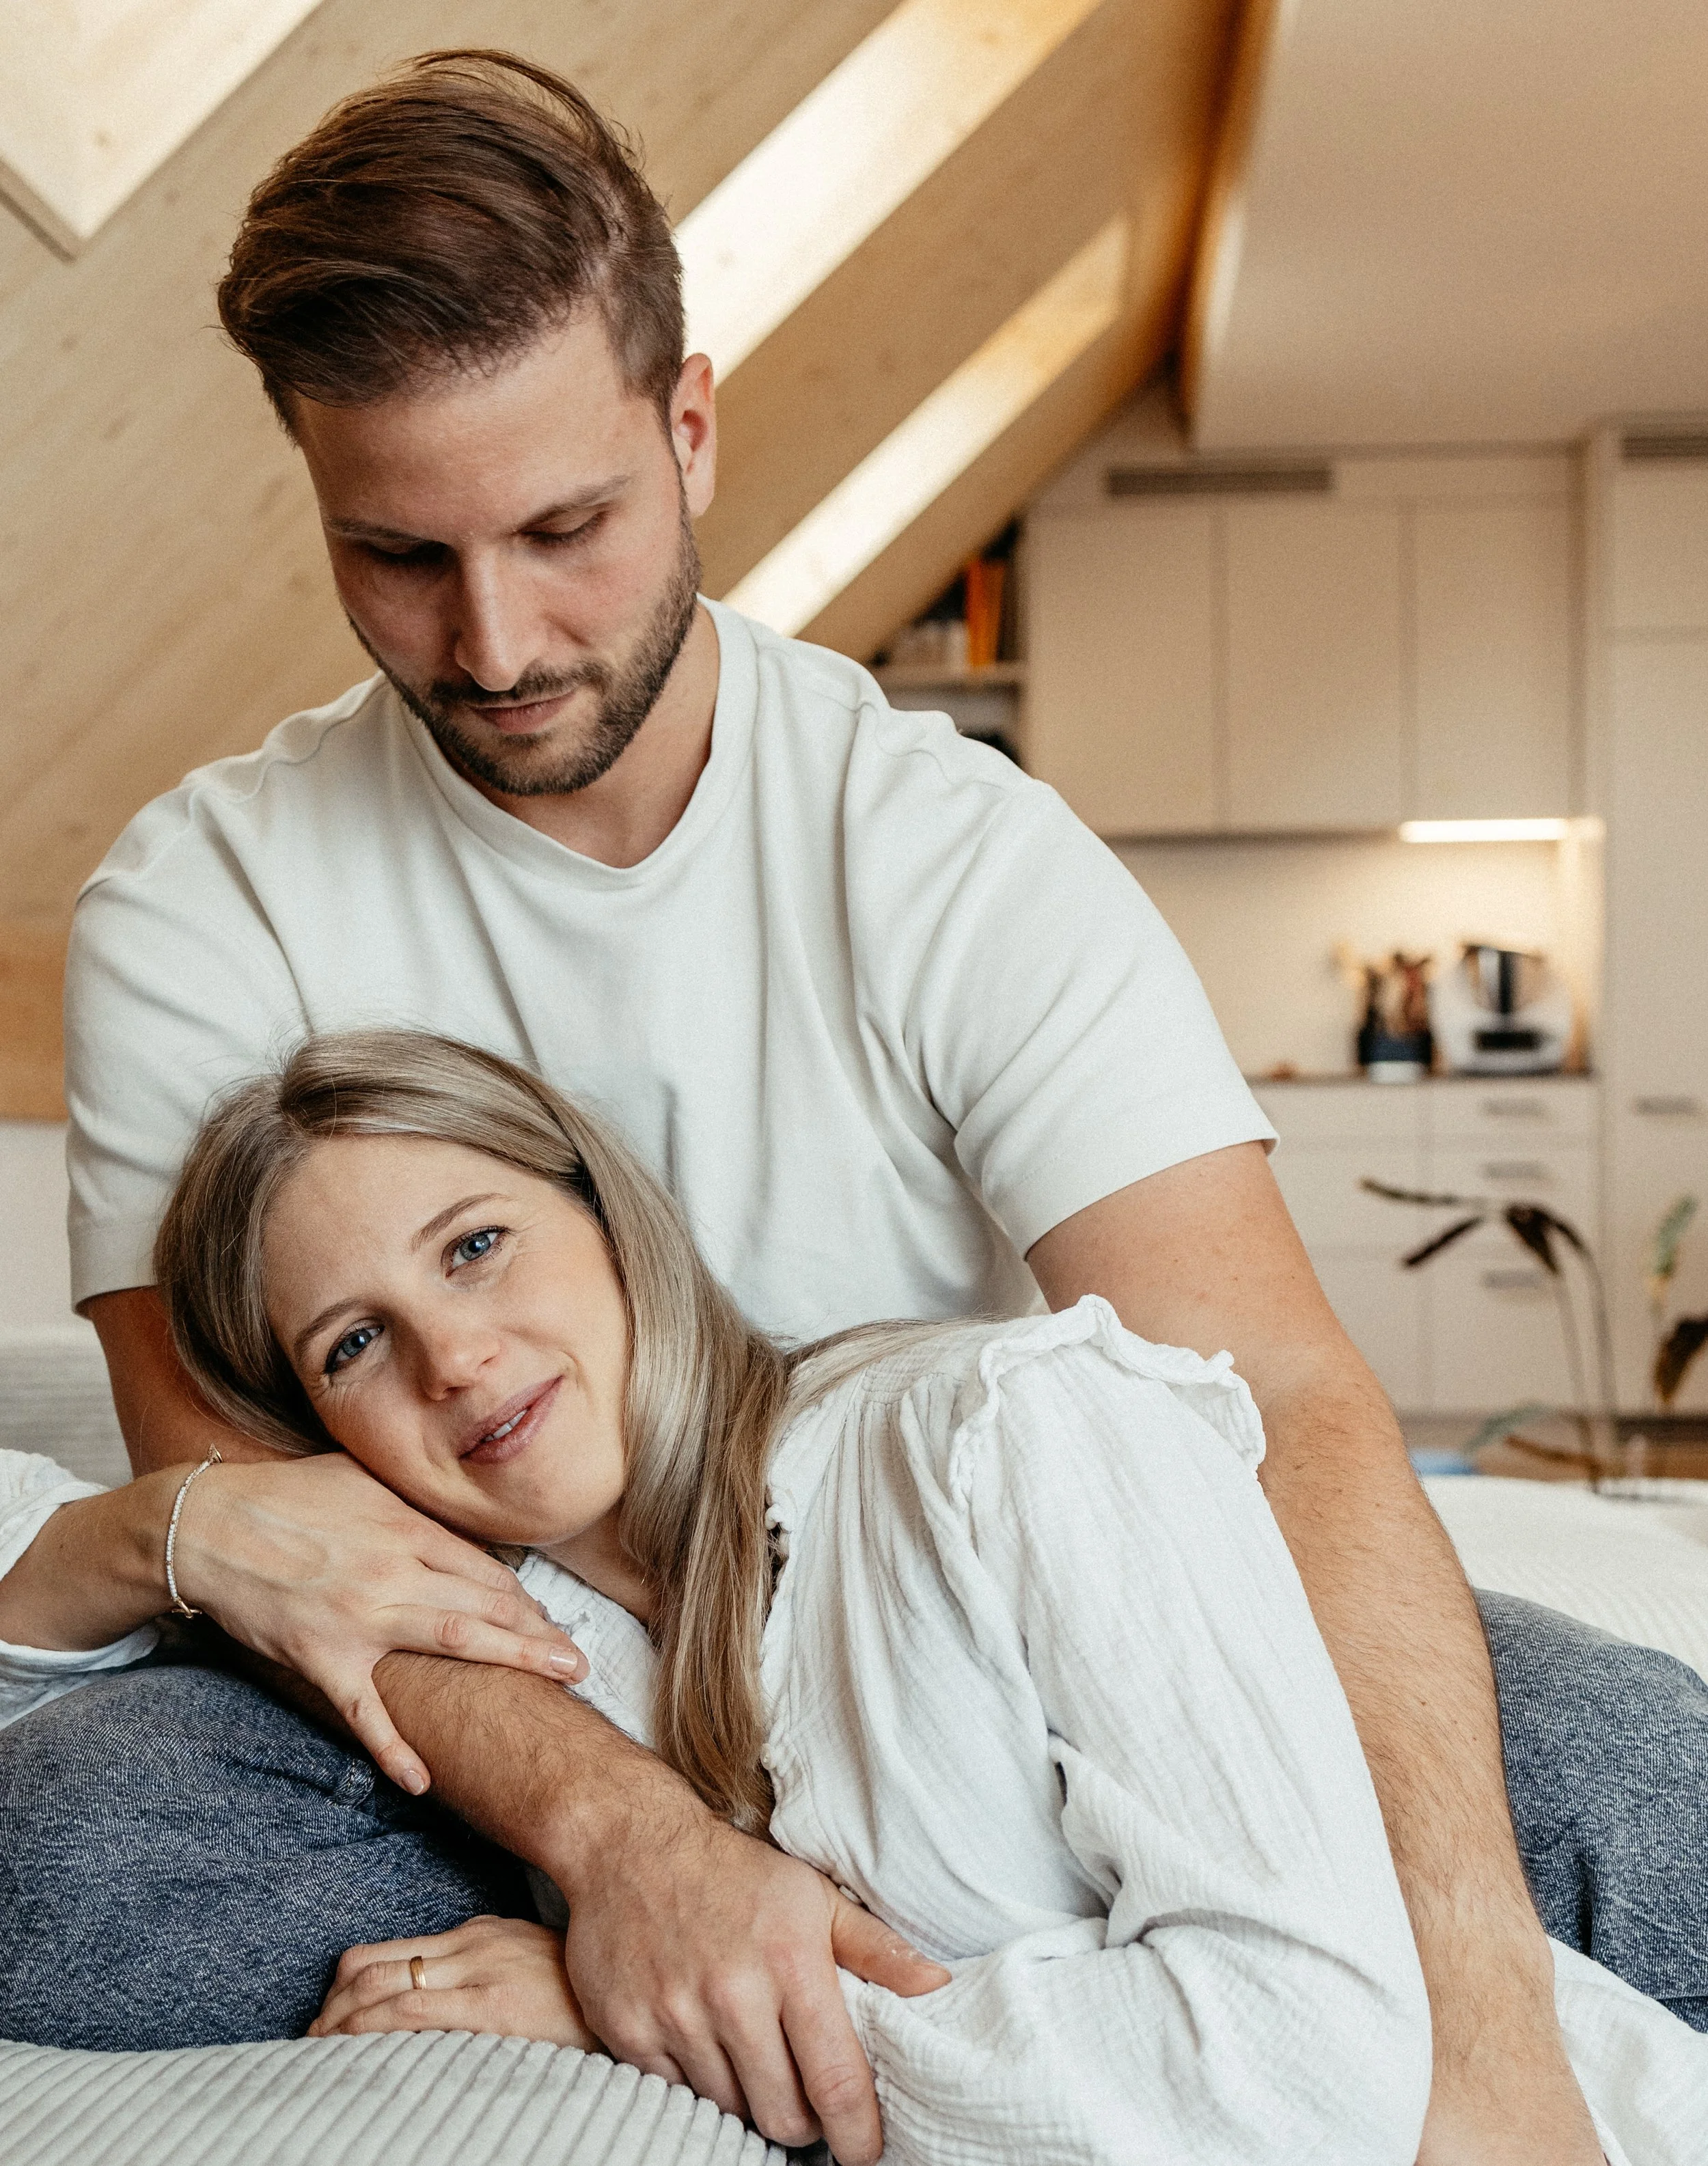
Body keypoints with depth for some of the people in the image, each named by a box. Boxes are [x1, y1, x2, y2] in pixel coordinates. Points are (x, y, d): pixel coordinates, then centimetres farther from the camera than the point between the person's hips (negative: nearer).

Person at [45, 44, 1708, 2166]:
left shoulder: (963, 857, -10)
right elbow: (229, 1470, -16)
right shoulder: (196, 910, -7)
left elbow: (1281, 1409, -21)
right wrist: (617, 1825, -35)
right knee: (67, 1833, -32)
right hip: (508, 1715, 1)